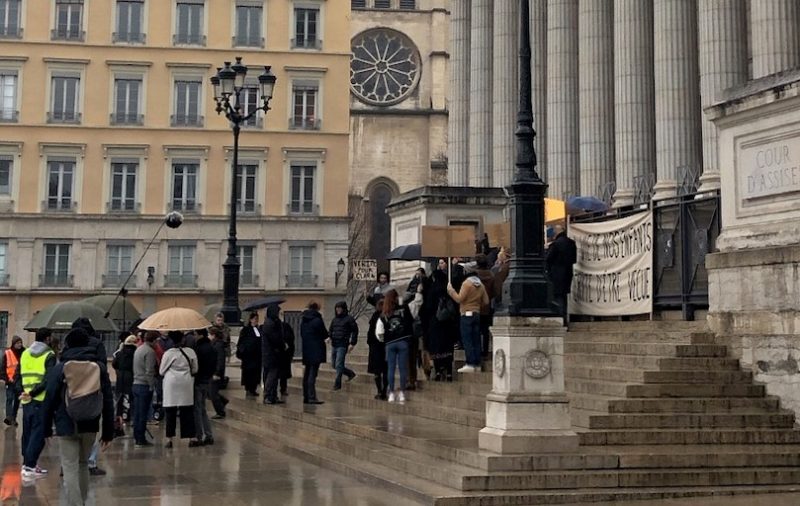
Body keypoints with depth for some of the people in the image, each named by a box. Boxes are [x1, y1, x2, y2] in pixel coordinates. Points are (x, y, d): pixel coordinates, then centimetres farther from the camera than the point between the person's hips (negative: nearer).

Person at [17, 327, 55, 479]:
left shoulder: (25, 354, 13)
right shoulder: (49, 355, -5)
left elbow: (18, 376, 8)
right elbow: (48, 379, -17)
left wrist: (23, 391, -3)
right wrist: (33, 393, -17)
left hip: (26, 401, 6)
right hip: (42, 400, -6)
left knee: (27, 432, 15)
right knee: (38, 434, -3)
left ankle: (27, 463, 20)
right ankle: (29, 467, -9)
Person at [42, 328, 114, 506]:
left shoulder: (59, 369, -4)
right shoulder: (100, 367, 3)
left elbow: (50, 400, -3)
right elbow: (108, 401, 2)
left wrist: (46, 427, 7)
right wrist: (108, 431, 7)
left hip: (66, 426, -3)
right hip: (90, 426, 3)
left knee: (70, 469, -2)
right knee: (83, 464, 21)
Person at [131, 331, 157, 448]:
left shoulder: (138, 350, 14)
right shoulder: (150, 351, -13)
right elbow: (149, 371, -18)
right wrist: (152, 386, -14)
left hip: (136, 384, 8)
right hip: (145, 386, -8)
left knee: (137, 413, 11)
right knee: (143, 414, -5)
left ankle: (136, 438, 16)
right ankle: (141, 440, -2)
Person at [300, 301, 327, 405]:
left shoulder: (303, 320, 8)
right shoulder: (317, 320, -12)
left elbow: (301, 334, 13)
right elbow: (325, 334, -6)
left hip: (306, 351, 7)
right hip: (316, 350, -7)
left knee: (307, 374, 13)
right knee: (312, 374, -9)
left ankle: (306, 396, 16)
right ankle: (312, 397, -13)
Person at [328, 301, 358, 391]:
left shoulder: (349, 319, -3)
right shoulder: (334, 319, 15)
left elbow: (355, 331, -3)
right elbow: (330, 330, 23)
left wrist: (352, 343, -9)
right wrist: (329, 338, 2)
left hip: (343, 345, -7)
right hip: (334, 345, 7)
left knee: (339, 364, -11)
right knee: (335, 365, 11)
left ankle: (337, 383, -3)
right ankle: (350, 373, 30)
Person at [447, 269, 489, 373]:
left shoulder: (467, 283, -10)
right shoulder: (481, 285, 11)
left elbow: (459, 299, -13)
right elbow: (486, 301, 11)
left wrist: (450, 290, -3)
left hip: (467, 314, -7)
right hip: (477, 313, 7)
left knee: (467, 340, -8)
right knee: (476, 340, 7)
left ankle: (470, 364, -14)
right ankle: (477, 365, 7)